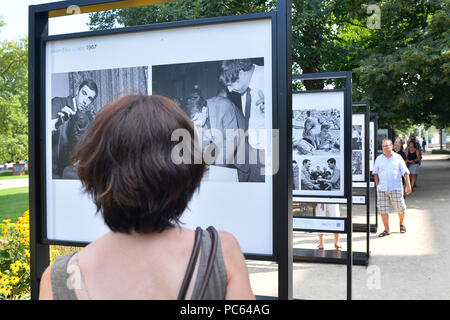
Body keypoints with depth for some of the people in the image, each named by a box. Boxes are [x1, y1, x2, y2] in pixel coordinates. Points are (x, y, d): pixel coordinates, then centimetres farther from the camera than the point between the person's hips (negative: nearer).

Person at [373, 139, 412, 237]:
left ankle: (401, 224, 32)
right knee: (383, 209, 0)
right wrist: (377, 185, 4)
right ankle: (387, 230, 11)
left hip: (396, 188, -1)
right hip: (382, 189, 1)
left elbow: (405, 172, 4)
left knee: (400, 208, 3)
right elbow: (375, 173, 13)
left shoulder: (398, 158, 4)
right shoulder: (379, 159, 8)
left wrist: (408, 185, -3)